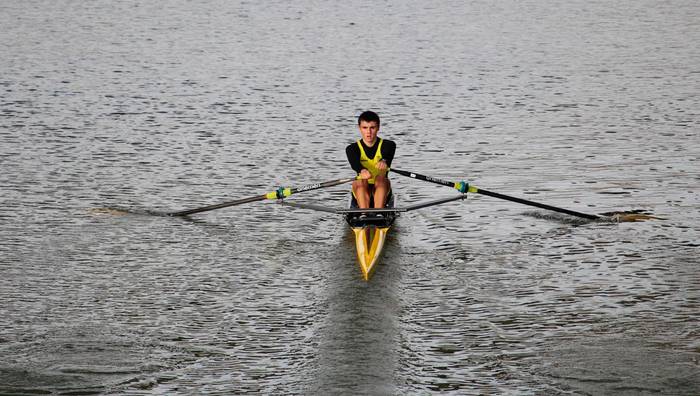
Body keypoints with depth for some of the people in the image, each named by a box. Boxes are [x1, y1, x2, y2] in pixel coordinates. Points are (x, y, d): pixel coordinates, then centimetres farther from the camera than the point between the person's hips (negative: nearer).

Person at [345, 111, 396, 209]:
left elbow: (388, 156, -25)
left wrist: (384, 162, -51)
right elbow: (354, 162, -24)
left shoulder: (388, 145, 0)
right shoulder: (352, 149, 0)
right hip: (361, 190, 0)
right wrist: (362, 170, -48)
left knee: (380, 179, -32)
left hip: (380, 189, 0)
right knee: (361, 182, -32)